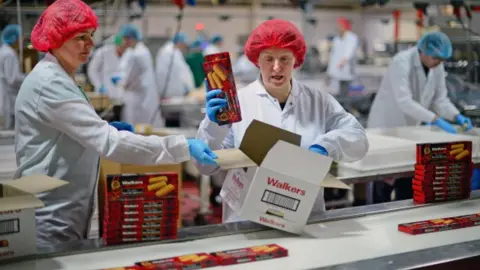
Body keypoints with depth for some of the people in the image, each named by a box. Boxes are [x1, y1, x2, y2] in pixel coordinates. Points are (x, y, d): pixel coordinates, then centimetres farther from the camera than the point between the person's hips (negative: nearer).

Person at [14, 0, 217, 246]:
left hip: (64, 214, 10)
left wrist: (103, 129, 8)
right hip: (51, 221, -10)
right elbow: (108, 141, -29)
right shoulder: (51, 83, -20)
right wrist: (183, 147, -31)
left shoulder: (57, 78, 12)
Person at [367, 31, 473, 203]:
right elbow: (404, 101, -34)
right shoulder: (402, 62, -25)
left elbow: (440, 99, 3)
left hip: (410, 128, 7)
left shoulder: (437, 68, -2)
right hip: (386, 126, -7)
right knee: (385, 180, -2)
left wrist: (457, 116, -16)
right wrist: (436, 120, -39)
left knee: (407, 181, 9)